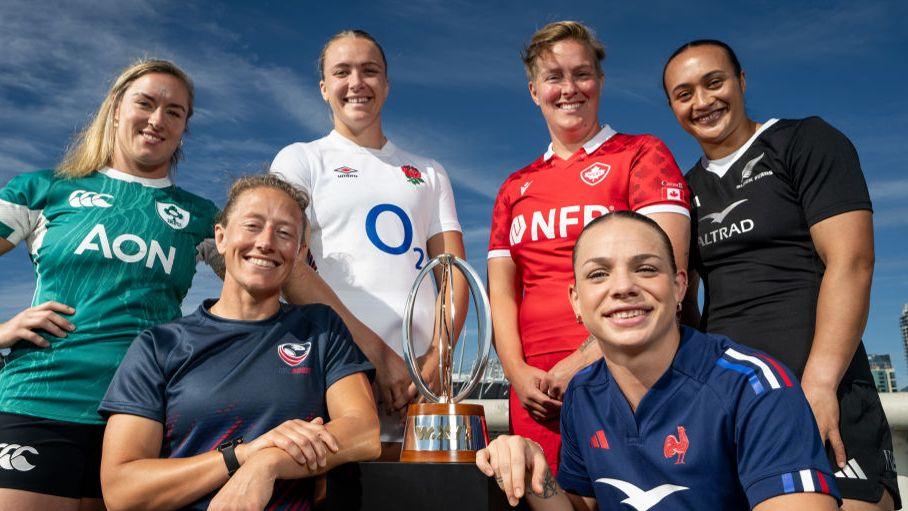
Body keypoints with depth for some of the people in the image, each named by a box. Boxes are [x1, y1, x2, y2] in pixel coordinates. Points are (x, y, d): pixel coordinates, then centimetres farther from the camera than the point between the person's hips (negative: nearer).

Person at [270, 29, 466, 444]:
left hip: (419, 377, 3)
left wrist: (437, 356, -7)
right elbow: (289, 268, -6)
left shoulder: (429, 174, 19)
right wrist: (375, 352, -14)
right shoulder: (300, 160, 8)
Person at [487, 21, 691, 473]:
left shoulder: (642, 155, 2)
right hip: (538, 392, 4)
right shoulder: (515, 188, 16)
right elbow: (501, 290, 12)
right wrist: (518, 372, -4)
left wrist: (587, 360, -14)